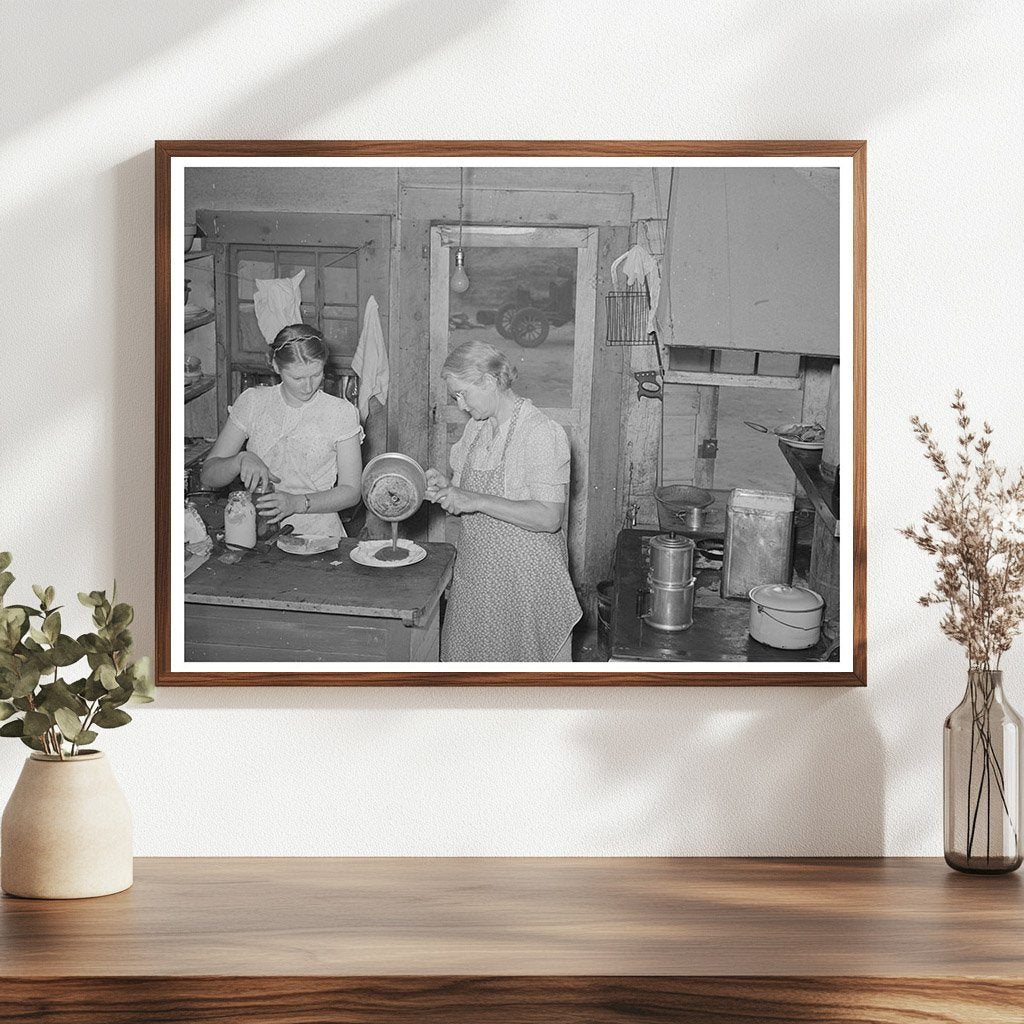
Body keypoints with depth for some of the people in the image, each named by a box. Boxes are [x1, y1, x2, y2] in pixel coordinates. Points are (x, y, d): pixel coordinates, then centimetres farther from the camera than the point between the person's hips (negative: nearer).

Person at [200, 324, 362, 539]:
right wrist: (242, 460, -16)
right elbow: (208, 476, 6)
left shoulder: (341, 412, 3)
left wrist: (297, 503, -15)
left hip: (317, 532, -2)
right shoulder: (251, 403, 7)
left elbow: (351, 491, 1)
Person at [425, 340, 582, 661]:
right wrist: (447, 488, -3)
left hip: (524, 579, -7)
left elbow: (549, 517, -23)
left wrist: (478, 501, -25)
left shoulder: (543, 433, -15)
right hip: (474, 572, 7)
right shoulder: (475, 428, 10)